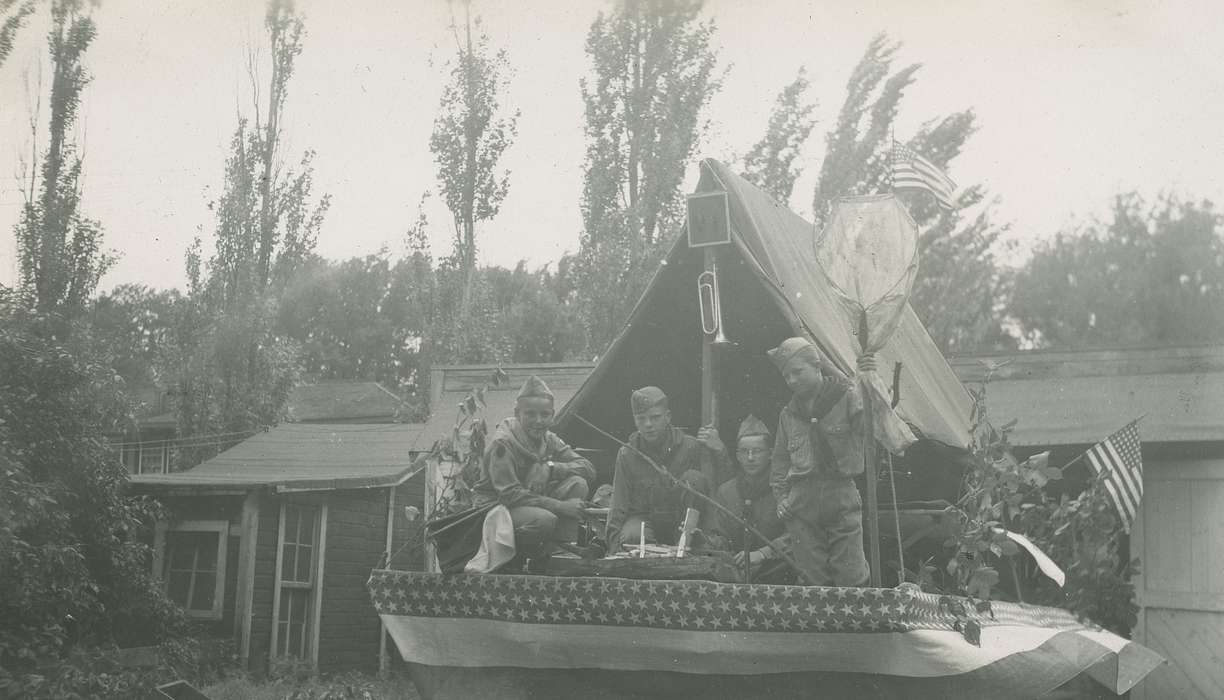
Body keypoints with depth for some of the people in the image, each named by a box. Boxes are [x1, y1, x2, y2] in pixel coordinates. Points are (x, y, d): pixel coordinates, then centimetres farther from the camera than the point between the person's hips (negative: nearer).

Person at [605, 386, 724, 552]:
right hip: (644, 518, -1)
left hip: (681, 520, 1)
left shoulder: (691, 447, -6)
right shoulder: (627, 455, -2)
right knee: (631, 536, -36)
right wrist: (613, 541, -14)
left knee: (693, 478, -24)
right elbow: (619, 508, -1)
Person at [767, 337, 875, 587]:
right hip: (801, 505, 4)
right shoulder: (789, 413, 15)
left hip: (841, 499, -4)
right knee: (813, 578, 5)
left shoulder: (847, 397, 0)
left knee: (852, 578, -6)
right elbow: (780, 461, 24)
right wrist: (780, 496, 12)